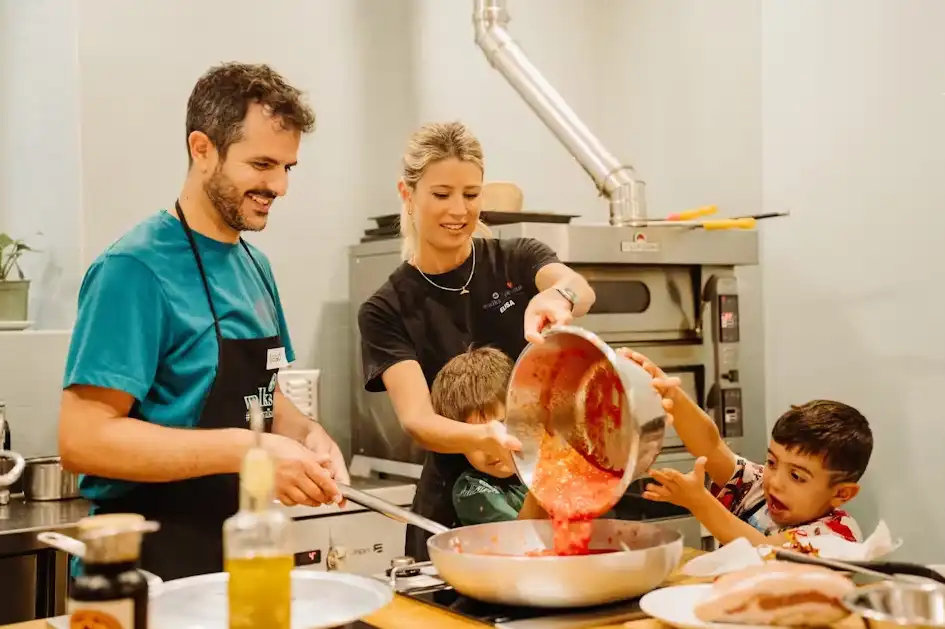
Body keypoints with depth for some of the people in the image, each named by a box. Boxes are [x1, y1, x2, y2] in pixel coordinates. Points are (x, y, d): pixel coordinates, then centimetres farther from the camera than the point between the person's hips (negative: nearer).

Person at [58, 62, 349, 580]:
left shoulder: (255, 266, 7)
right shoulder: (137, 267, -18)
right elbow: (83, 438, -22)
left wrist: (306, 435, -4)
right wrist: (246, 450, -26)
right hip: (150, 572, -8)